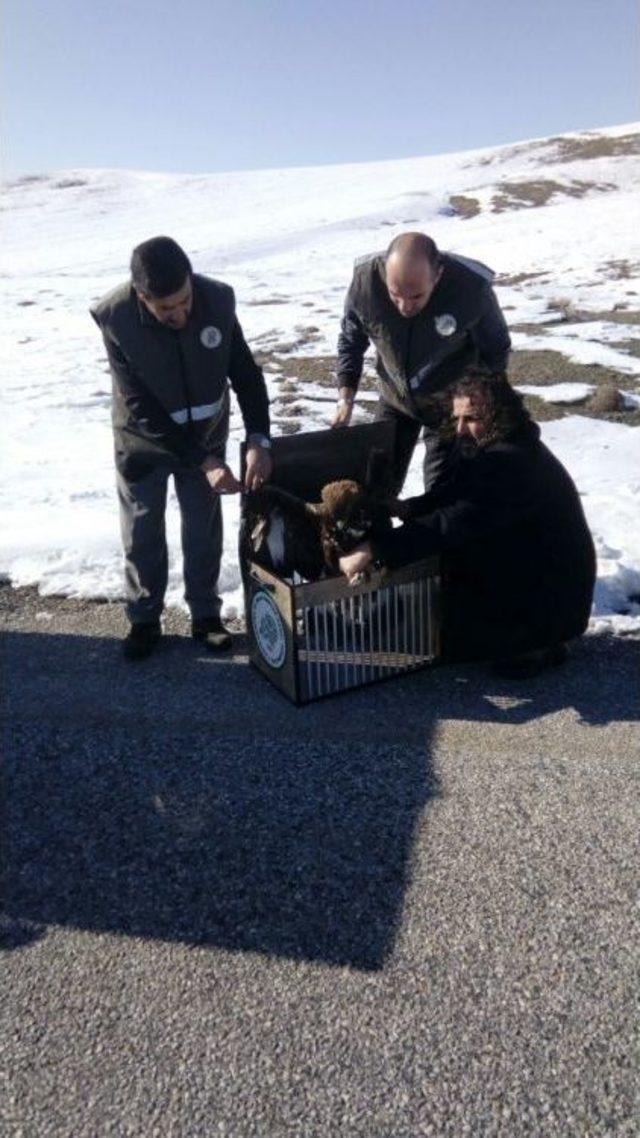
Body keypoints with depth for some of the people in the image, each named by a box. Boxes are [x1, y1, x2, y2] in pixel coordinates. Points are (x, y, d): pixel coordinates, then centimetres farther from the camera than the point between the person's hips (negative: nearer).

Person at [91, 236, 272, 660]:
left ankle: (206, 613, 28)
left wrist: (258, 439, -26)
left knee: (204, 527, 11)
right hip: (144, 439, -1)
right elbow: (141, 409, -26)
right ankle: (144, 618, 27)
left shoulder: (218, 299, -22)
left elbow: (246, 374, -12)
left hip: (206, 433, 2)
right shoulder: (115, 319, -28)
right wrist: (202, 461, -30)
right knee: (143, 531, 9)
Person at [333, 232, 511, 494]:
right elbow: (350, 342, -6)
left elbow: (495, 351, -11)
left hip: (451, 404, -2)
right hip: (394, 399, 3)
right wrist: (345, 400, -15)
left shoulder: (472, 288, -30)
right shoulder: (365, 279, -25)